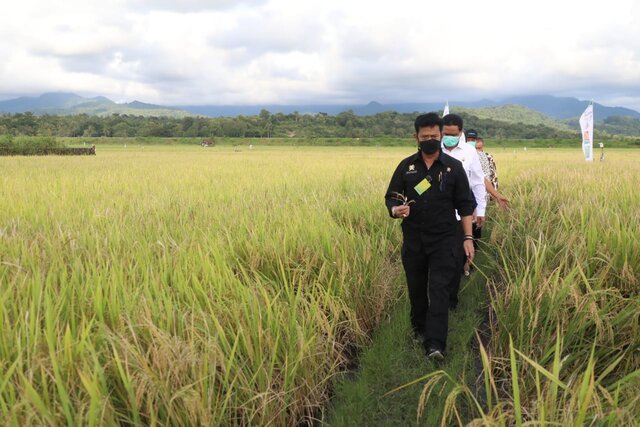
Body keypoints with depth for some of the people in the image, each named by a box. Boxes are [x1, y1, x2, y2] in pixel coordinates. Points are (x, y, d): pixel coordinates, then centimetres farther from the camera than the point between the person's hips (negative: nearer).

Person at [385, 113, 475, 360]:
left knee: (439, 290, -8)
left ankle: (435, 344, -8)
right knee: (416, 288, 13)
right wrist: (395, 210, -18)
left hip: (444, 240, -2)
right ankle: (419, 328, 35)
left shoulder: (453, 167, -1)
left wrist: (468, 238, -5)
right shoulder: (406, 166, 2)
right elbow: (391, 197, 6)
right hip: (413, 240, 2)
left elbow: (465, 205, 1)